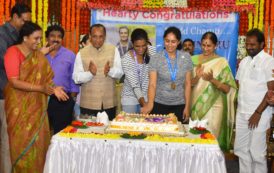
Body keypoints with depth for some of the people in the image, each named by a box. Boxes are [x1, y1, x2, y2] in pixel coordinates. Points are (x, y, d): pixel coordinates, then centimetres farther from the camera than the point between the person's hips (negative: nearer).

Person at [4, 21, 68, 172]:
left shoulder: (38, 55, 8)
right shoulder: (13, 52, -11)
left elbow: (45, 78, 8)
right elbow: (14, 82, -19)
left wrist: (53, 89, -12)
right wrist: (41, 88, -24)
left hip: (36, 105, 5)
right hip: (19, 106, -5)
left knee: (37, 141, 6)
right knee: (22, 142, 4)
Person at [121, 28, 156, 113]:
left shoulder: (152, 51, -8)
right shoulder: (126, 59, -18)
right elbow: (135, 85, -21)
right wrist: (144, 104, -31)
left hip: (147, 96, 3)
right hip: (130, 98, -2)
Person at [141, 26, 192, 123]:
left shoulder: (186, 57, 0)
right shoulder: (155, 58, -6)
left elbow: (187, 84, 3)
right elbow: (152, 84, -13)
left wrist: (187, 106, 1)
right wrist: (150, 103, -29)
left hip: (179, 105, 1)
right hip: (159, 104, -1)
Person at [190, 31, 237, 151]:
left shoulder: (222, 62, -3)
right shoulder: (194, 60, 4)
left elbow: (227, 89, -5)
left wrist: (212, 79, -20)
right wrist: (197, 77, -16)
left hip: (214, 106, -2)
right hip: (196, 105, 2)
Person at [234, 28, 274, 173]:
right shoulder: (244, 61, 12)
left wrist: (258, 113, -16)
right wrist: (238, 107, 8)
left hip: (259, 114, -6)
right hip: (241, 113, 7)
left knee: (256, 151, -1)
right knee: (241, 149, 12)